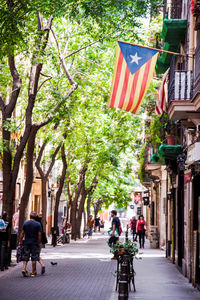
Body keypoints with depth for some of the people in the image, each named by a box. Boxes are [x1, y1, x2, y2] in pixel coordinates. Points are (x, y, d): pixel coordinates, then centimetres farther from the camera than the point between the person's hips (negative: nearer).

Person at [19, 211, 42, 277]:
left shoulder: (25, 223, 1)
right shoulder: (38, 224, -6)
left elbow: (22, 233, 2)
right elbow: (39, 234, -7)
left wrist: (20, 241, 9)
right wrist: (39, 242, 1)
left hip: (26, 242, 2)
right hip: (35, 243, -2)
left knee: (25, 257, 9)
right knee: (34, 258, 4)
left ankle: (24, 269, -8)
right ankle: (33, 272, 6)